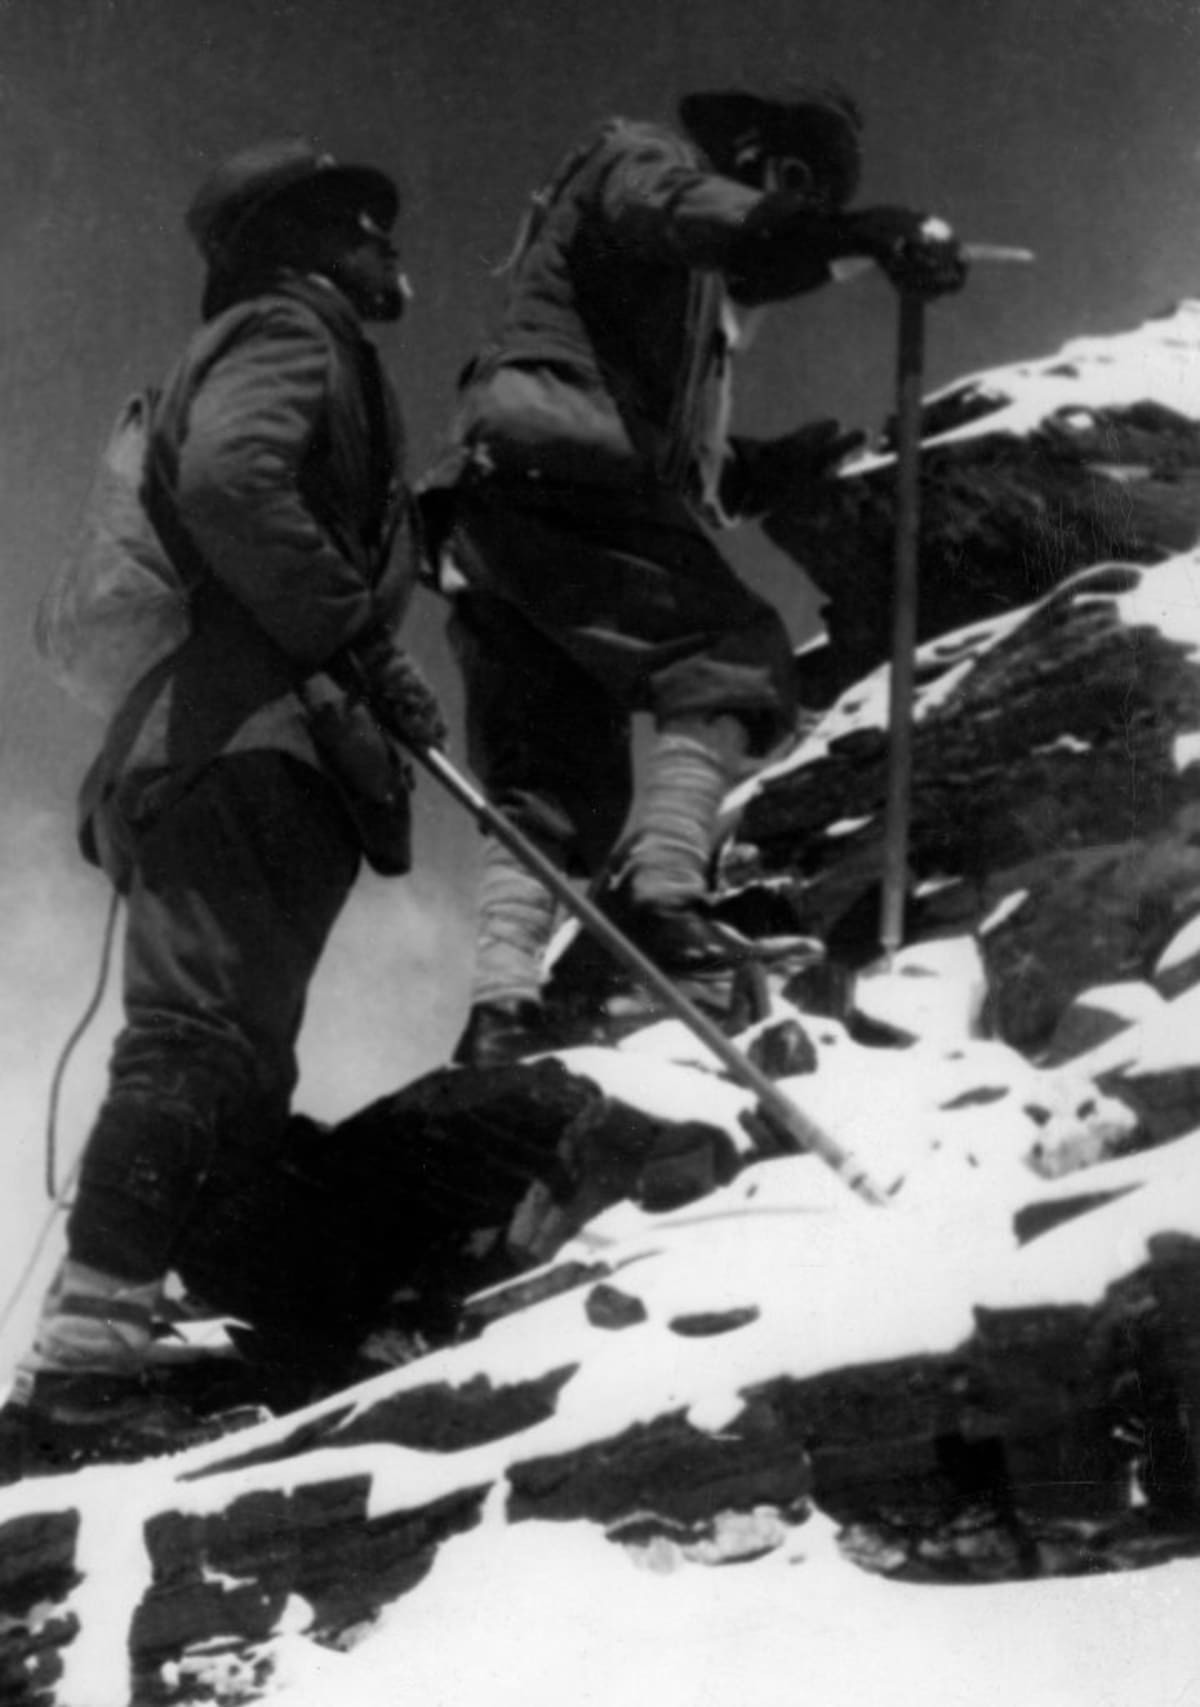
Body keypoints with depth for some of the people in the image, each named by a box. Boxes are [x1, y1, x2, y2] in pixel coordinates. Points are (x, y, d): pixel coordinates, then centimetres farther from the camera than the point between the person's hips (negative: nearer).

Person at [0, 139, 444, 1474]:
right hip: (250, 746, -10)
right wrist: (350, 635, -16)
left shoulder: (257, 350, 33)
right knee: (197, 1047, -19)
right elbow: (229, 482, -20)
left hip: (204, 754, 10)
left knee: (230, 1071, 7)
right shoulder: (287, 335, 1)